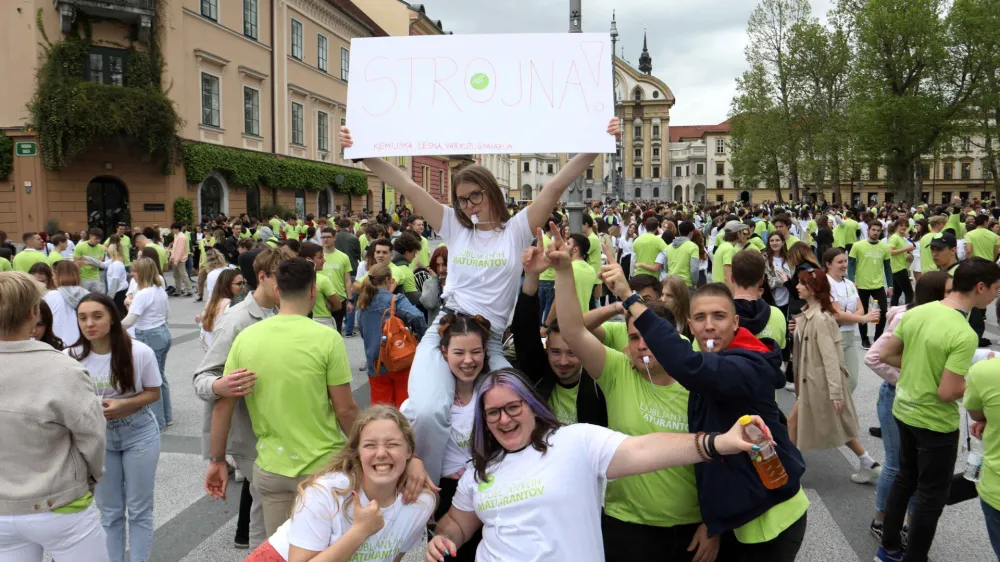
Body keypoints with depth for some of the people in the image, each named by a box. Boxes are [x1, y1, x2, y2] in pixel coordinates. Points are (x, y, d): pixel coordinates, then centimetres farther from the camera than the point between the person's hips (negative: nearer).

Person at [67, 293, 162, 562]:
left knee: (139, 507, 11)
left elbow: (153, 393, -7)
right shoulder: (71, 357, -15)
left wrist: (122, 405, -23)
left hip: (139, 435, -1)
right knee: (109, 511, 15)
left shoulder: (139, 352, -19)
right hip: (97, 438, 2)